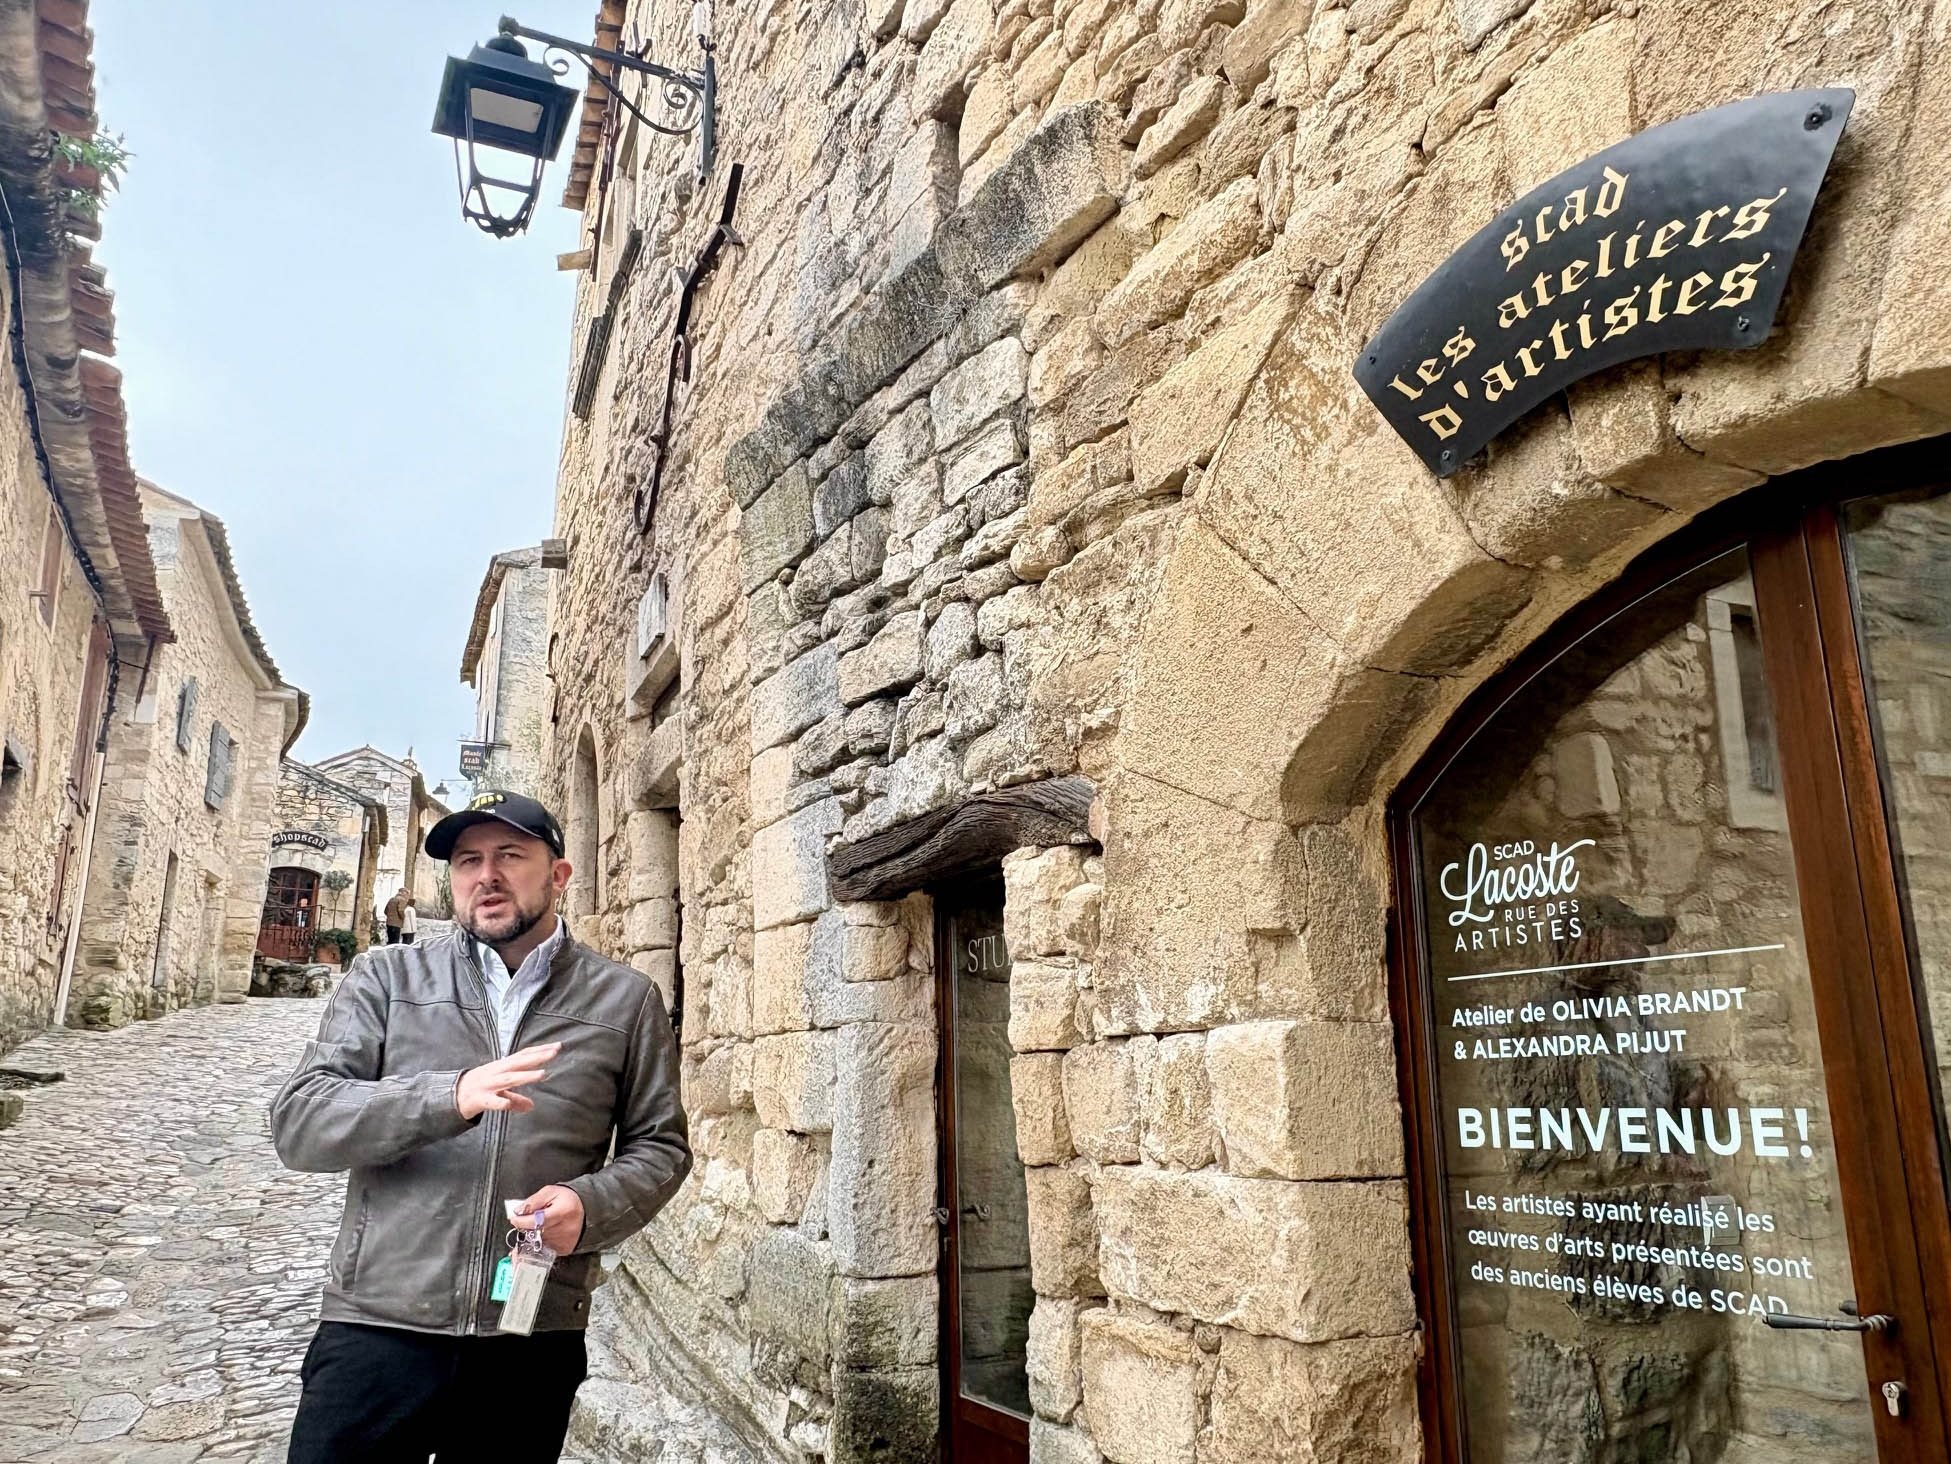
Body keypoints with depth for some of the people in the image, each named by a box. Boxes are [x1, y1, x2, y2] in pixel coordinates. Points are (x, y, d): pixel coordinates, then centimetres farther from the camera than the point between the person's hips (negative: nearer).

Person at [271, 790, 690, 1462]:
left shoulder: (627, 1000, 4)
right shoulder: (385, 977, 4)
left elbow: (659, 1146, 9)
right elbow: (297, 1122, -4)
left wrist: (590, 1205, -13)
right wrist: (448, 1097, -21)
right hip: (377, 1330, 0)